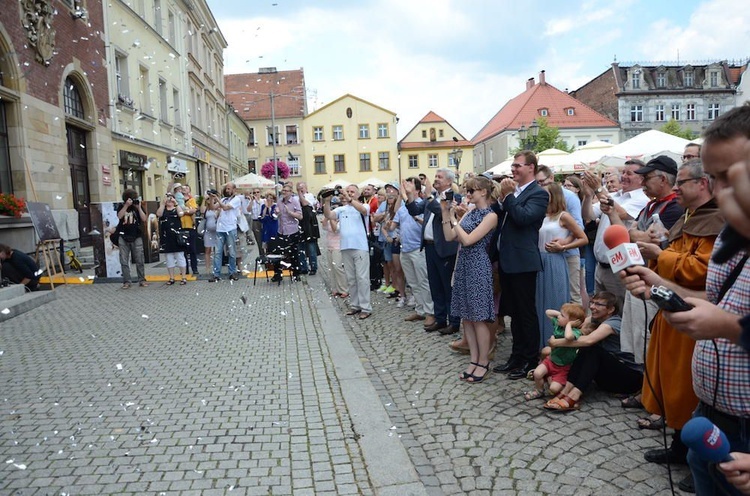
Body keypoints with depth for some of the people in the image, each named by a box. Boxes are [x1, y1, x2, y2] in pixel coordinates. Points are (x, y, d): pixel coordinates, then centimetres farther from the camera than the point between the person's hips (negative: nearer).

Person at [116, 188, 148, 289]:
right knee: (124, 261, 1)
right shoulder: (122, 207, 6)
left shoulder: (138, 206, 6)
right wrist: (126, 205, -19)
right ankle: (126, 281, 7)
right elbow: (119, 216, -13)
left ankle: (142, 280, 9)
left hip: (136, 236, -1)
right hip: (124, 237, 1)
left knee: (140, 260, 1)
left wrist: (139, 208, -12)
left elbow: (144, 219, -5)